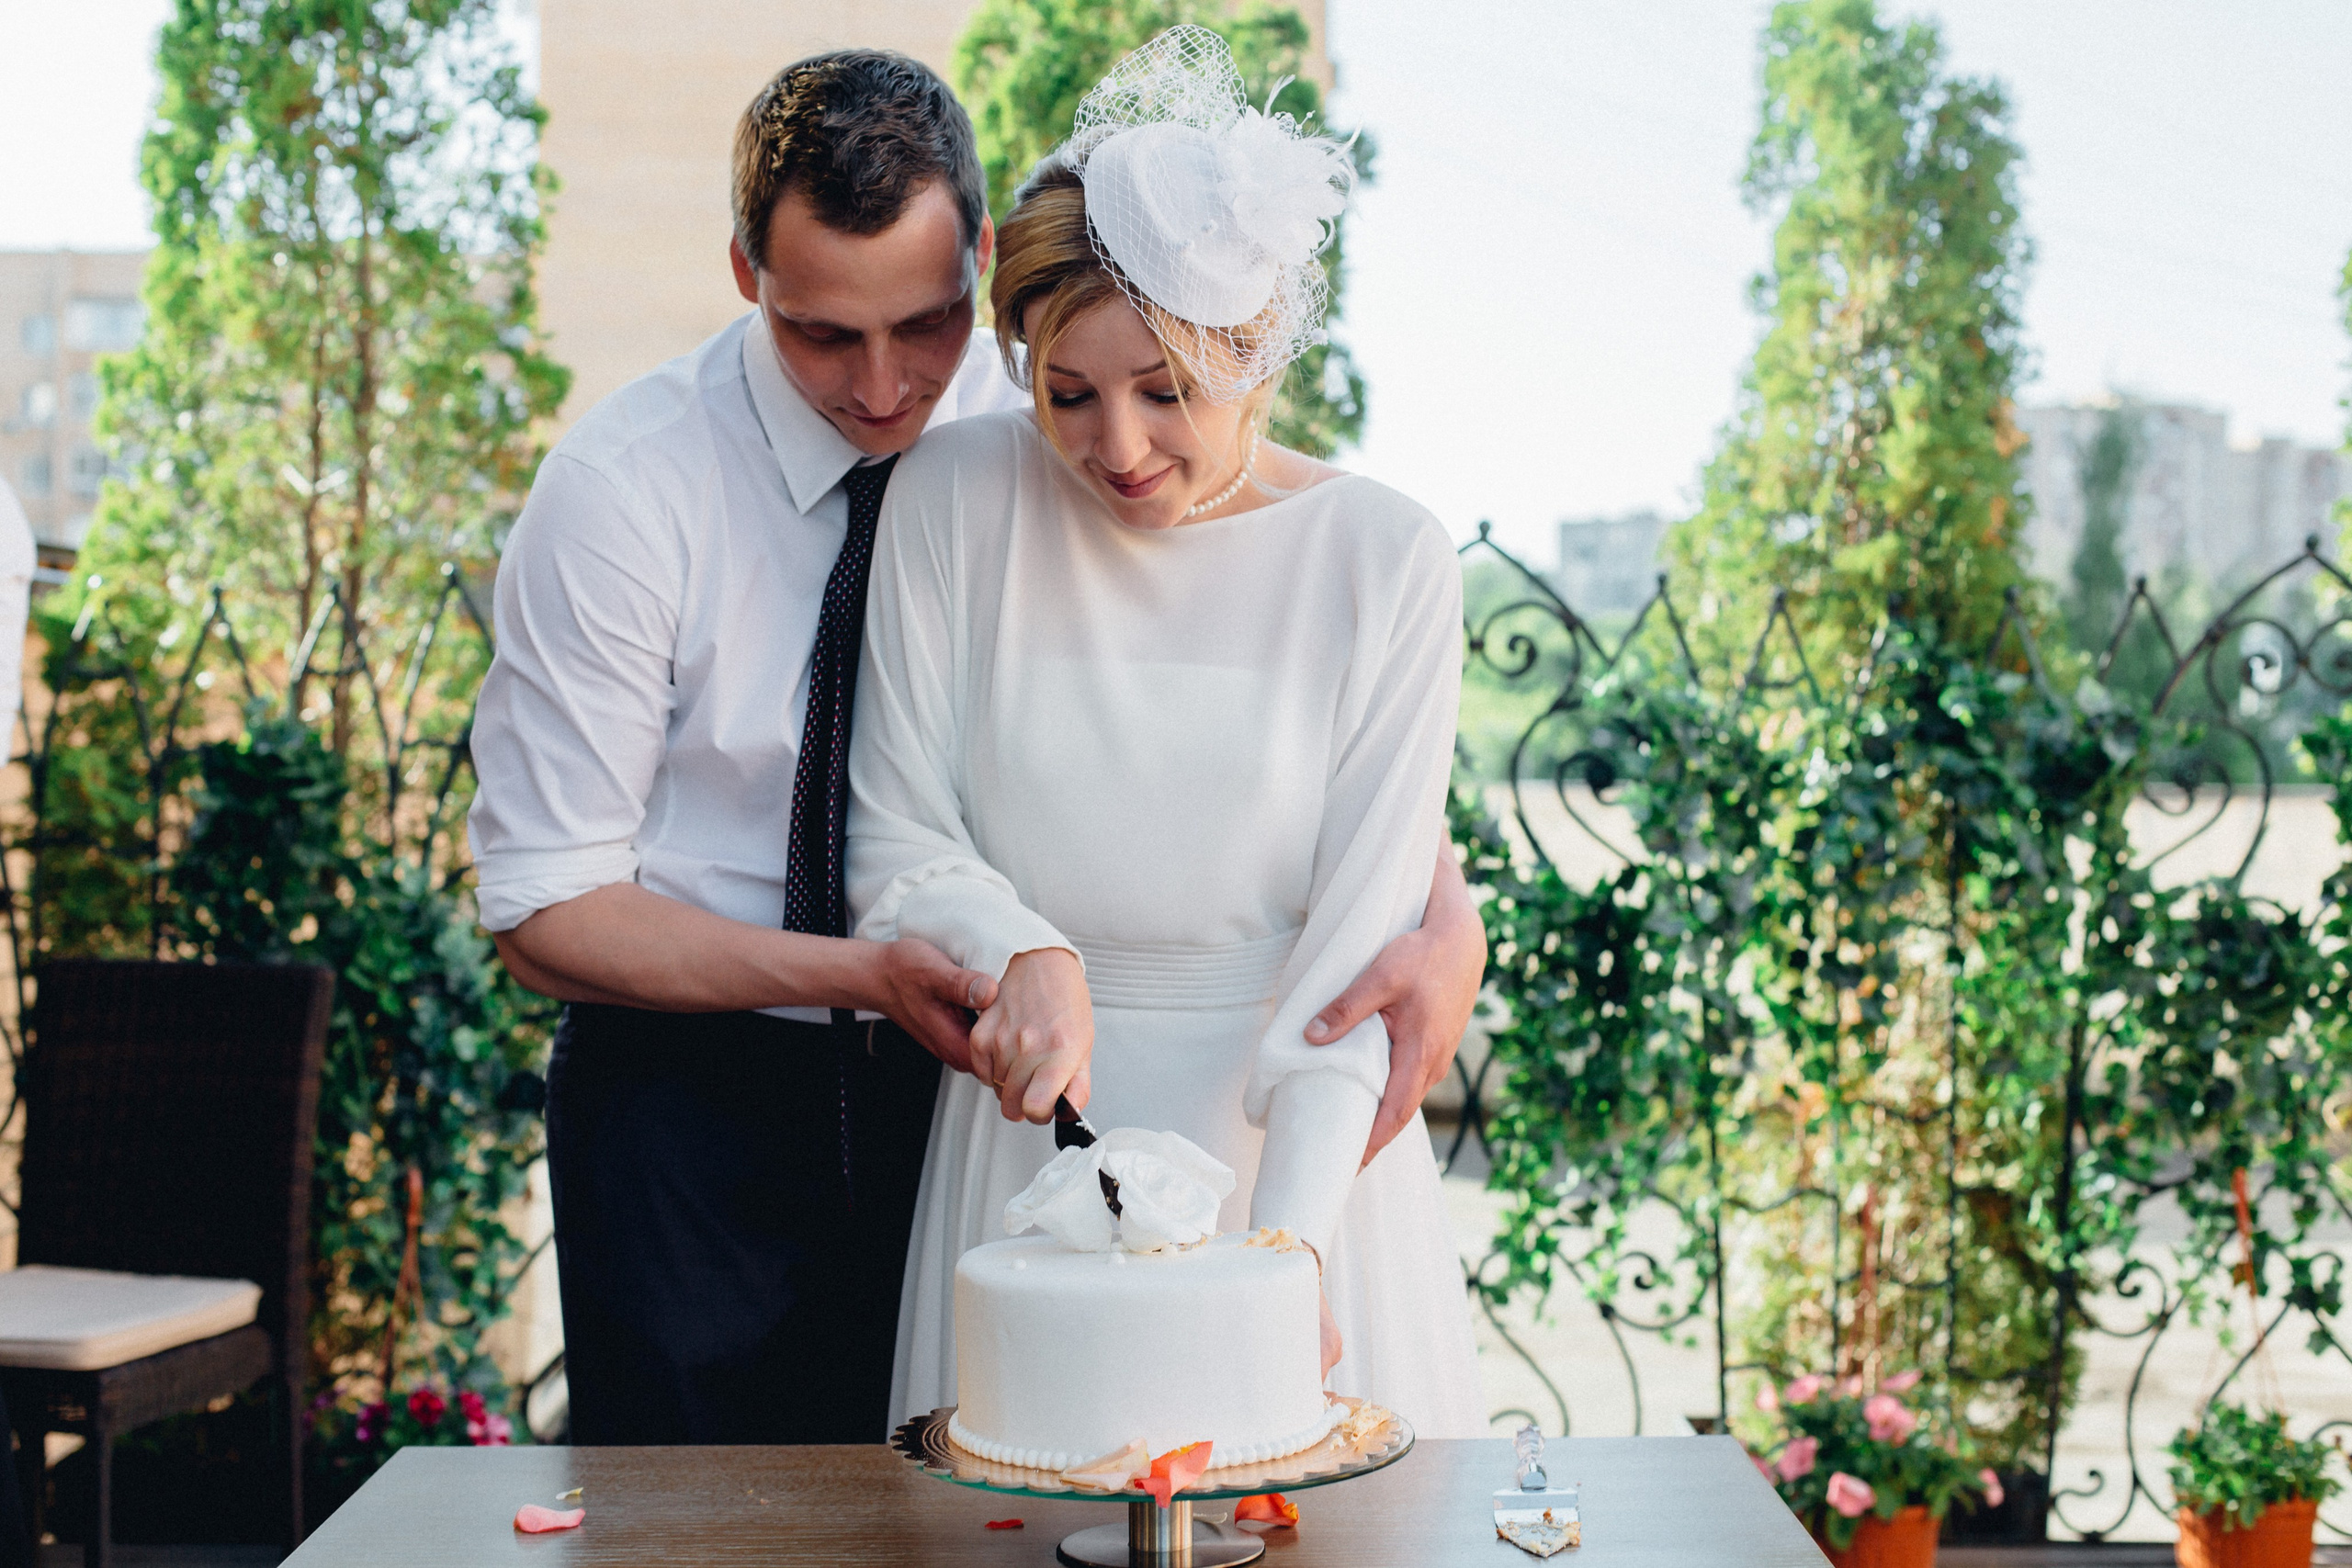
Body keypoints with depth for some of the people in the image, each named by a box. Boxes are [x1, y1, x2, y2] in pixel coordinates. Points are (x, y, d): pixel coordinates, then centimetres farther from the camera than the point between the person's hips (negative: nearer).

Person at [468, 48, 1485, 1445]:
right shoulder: (623, 490, -16)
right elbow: (545, 907, -13)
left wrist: (1446, 921, -24)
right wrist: (861, 974, -25)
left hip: (961, 1073, 3)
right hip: (691, 1098, -2)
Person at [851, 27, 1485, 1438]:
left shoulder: (1386, 559, -7)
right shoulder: (955, 500, -5)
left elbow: (1359, 932, -9)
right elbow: (898, 843, 0)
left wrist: (1289, 1233, -20)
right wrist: (1027, 956, -21)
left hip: (1292, 1135, 0)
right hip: (1030, 1139, 1)